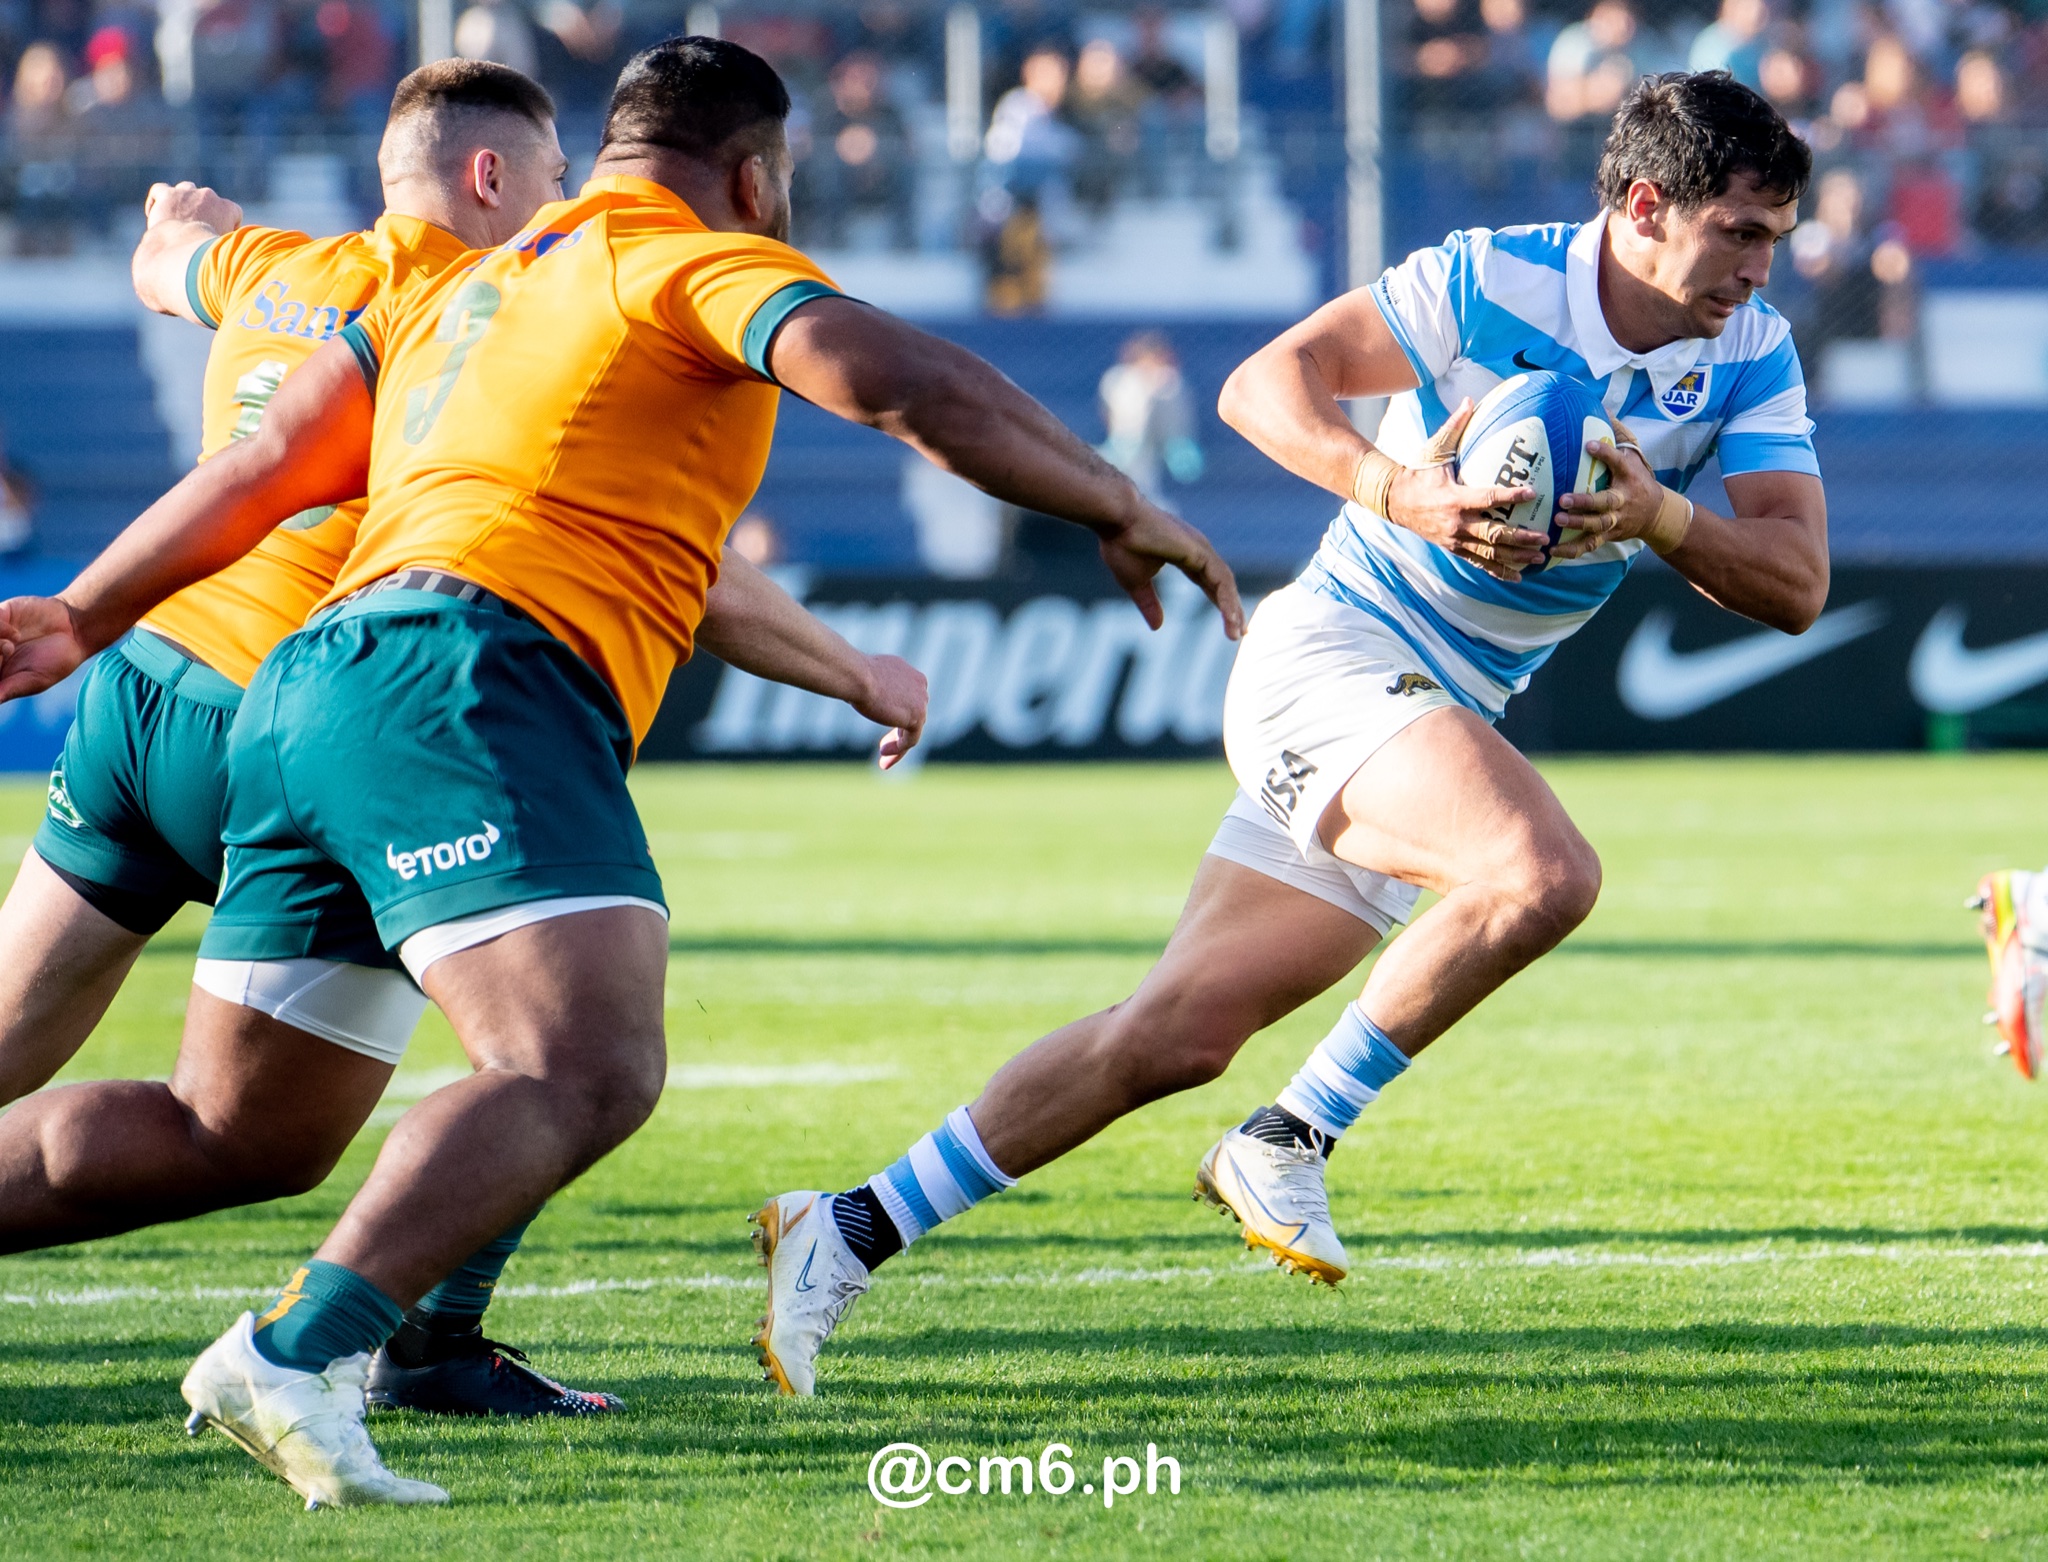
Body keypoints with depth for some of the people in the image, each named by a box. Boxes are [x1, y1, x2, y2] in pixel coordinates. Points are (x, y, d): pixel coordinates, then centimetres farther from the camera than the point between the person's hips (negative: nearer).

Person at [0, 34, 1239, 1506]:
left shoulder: (454, 293, 30)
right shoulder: (707, 263, 7)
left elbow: (267, 464, 28)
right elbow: (902, 381, -9)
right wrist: (1123, 510, -1)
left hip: (308, 686, 9)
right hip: (469, 679, -9)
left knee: (240, 1131, 17)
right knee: (589, 1068, -24)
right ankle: (299, 1354, -41)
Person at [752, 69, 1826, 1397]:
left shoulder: (1752, 358, 0)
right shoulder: (1487, 281, -15)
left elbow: (1797, 586, -6)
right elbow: (1264, 385, -16)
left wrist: (1656, 513, -24)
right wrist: (1394, 488, -33)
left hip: (1442, 720, 6)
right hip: (1333, 654, -6)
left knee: (1180, 1036, 2)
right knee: (1545, 873, -31)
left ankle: (850, 1233, 11)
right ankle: (1292, 1138, -15)